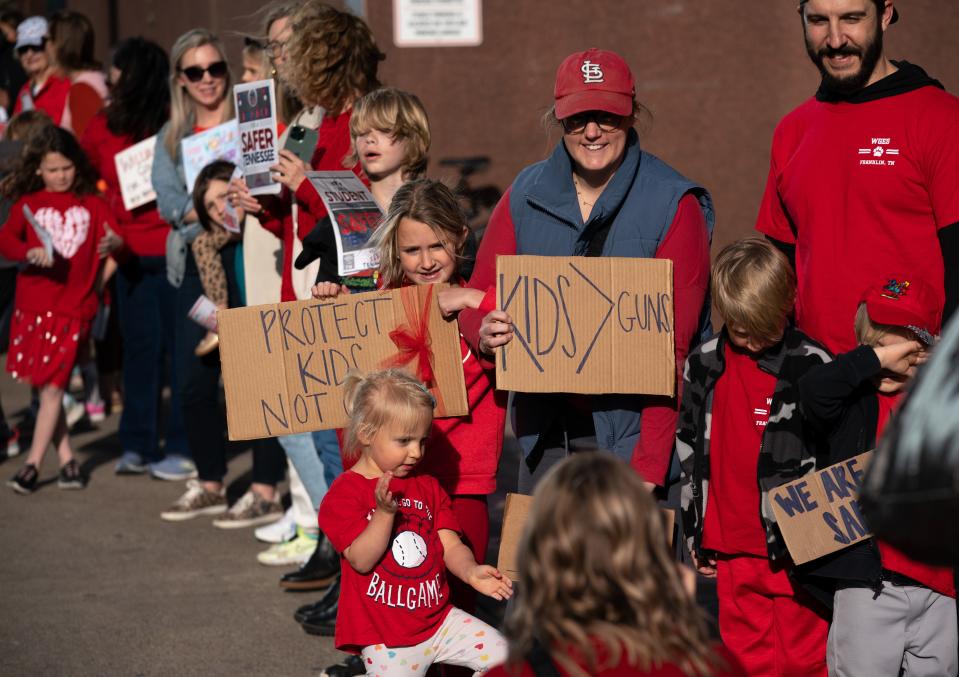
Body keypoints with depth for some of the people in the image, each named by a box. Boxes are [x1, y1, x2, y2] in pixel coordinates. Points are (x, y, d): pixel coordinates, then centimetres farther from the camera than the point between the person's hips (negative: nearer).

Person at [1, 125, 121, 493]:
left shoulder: (91, 204, 4)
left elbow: (113, 236, -6)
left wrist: (113, 242, -29)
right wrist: (30, 252, -23)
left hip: (73, 306, -2)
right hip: (32, 305, 2)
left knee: (53, 385, -4)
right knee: (45, 386, 6)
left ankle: (34, 462, 2)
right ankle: (66, 458, 15)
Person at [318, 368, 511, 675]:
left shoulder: (427, 486, 10)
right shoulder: (344, 494, -8)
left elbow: (450, 545, 3)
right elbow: (361, 560, -16)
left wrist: (471, 571, -19)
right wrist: (385, 512, -29)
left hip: (437, 615, 5)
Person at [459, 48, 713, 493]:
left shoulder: (674, 205, -7)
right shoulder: (526, 194, 5)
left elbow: (671, 345, -11)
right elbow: (478, 296, 9)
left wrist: (648, 469, -18)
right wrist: (487, 334, -17)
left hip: (633, 427, -4)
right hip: (545, 428, 4)